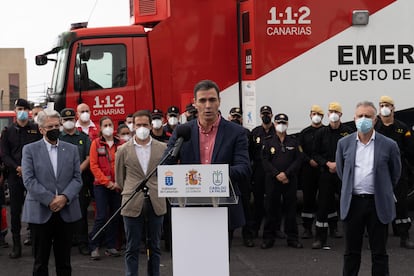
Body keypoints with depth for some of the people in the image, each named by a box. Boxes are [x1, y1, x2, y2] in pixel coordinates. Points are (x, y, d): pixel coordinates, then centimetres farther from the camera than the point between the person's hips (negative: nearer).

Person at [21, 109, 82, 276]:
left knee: (64, 261, 9)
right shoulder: (30, 150, 2)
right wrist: (50, 200, -15)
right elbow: (29, 180, -7)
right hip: (40, 213, -2)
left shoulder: (71, 149, 10)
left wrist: (64, 197, -13)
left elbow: (77, 179, 4)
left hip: (67, 212, 2)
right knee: (40, 262, 6)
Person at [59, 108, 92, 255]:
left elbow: (88, 157, 5)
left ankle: (82, 242, 4)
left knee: (81, 211, 0)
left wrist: (78, 170, -9)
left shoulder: (84, 137, 12)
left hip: (80, 179, 1)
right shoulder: (57, 138, 8)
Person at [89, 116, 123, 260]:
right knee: (102, 216, -8)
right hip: (101, 185, -3)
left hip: (117, 186, 3)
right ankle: (94, 247, 2)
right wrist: (107, 182, -11)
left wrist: (119, 182, -7)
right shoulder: (96, 143, 0)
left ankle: (111, 247, 17)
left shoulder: (120, 144, 6)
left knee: (115, 216, 6)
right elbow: (94, 165, -5)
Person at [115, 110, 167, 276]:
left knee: (154, 247, 9)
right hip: (133, 204, -1)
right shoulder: (124, 150, 3)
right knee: (132, 248, 3)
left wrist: (159, 191, 9)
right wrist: (130, 192, 11)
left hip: (156, 204, 1)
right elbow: (119, 178, 11)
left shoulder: (162, 148, 4)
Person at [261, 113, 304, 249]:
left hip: (290, 180, 1)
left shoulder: (294, 142, 9)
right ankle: (269, 238, 9)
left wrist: (286, 173, -11)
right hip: (272, 180, -1)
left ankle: (292, 238, 11)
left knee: (290, 208, 3)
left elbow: (298, 160, 1)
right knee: (271, 208, 2)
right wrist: (277, 174, -12)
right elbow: (265, 161, 0)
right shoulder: (269, 142, 6)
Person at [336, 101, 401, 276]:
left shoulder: (388, 145, -4)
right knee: (351, 251, 10)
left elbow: (395, 173, 9)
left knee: (379, 253, 5)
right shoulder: (344, 143, 2)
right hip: (352, 202, 2)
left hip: (378, 204, -2)